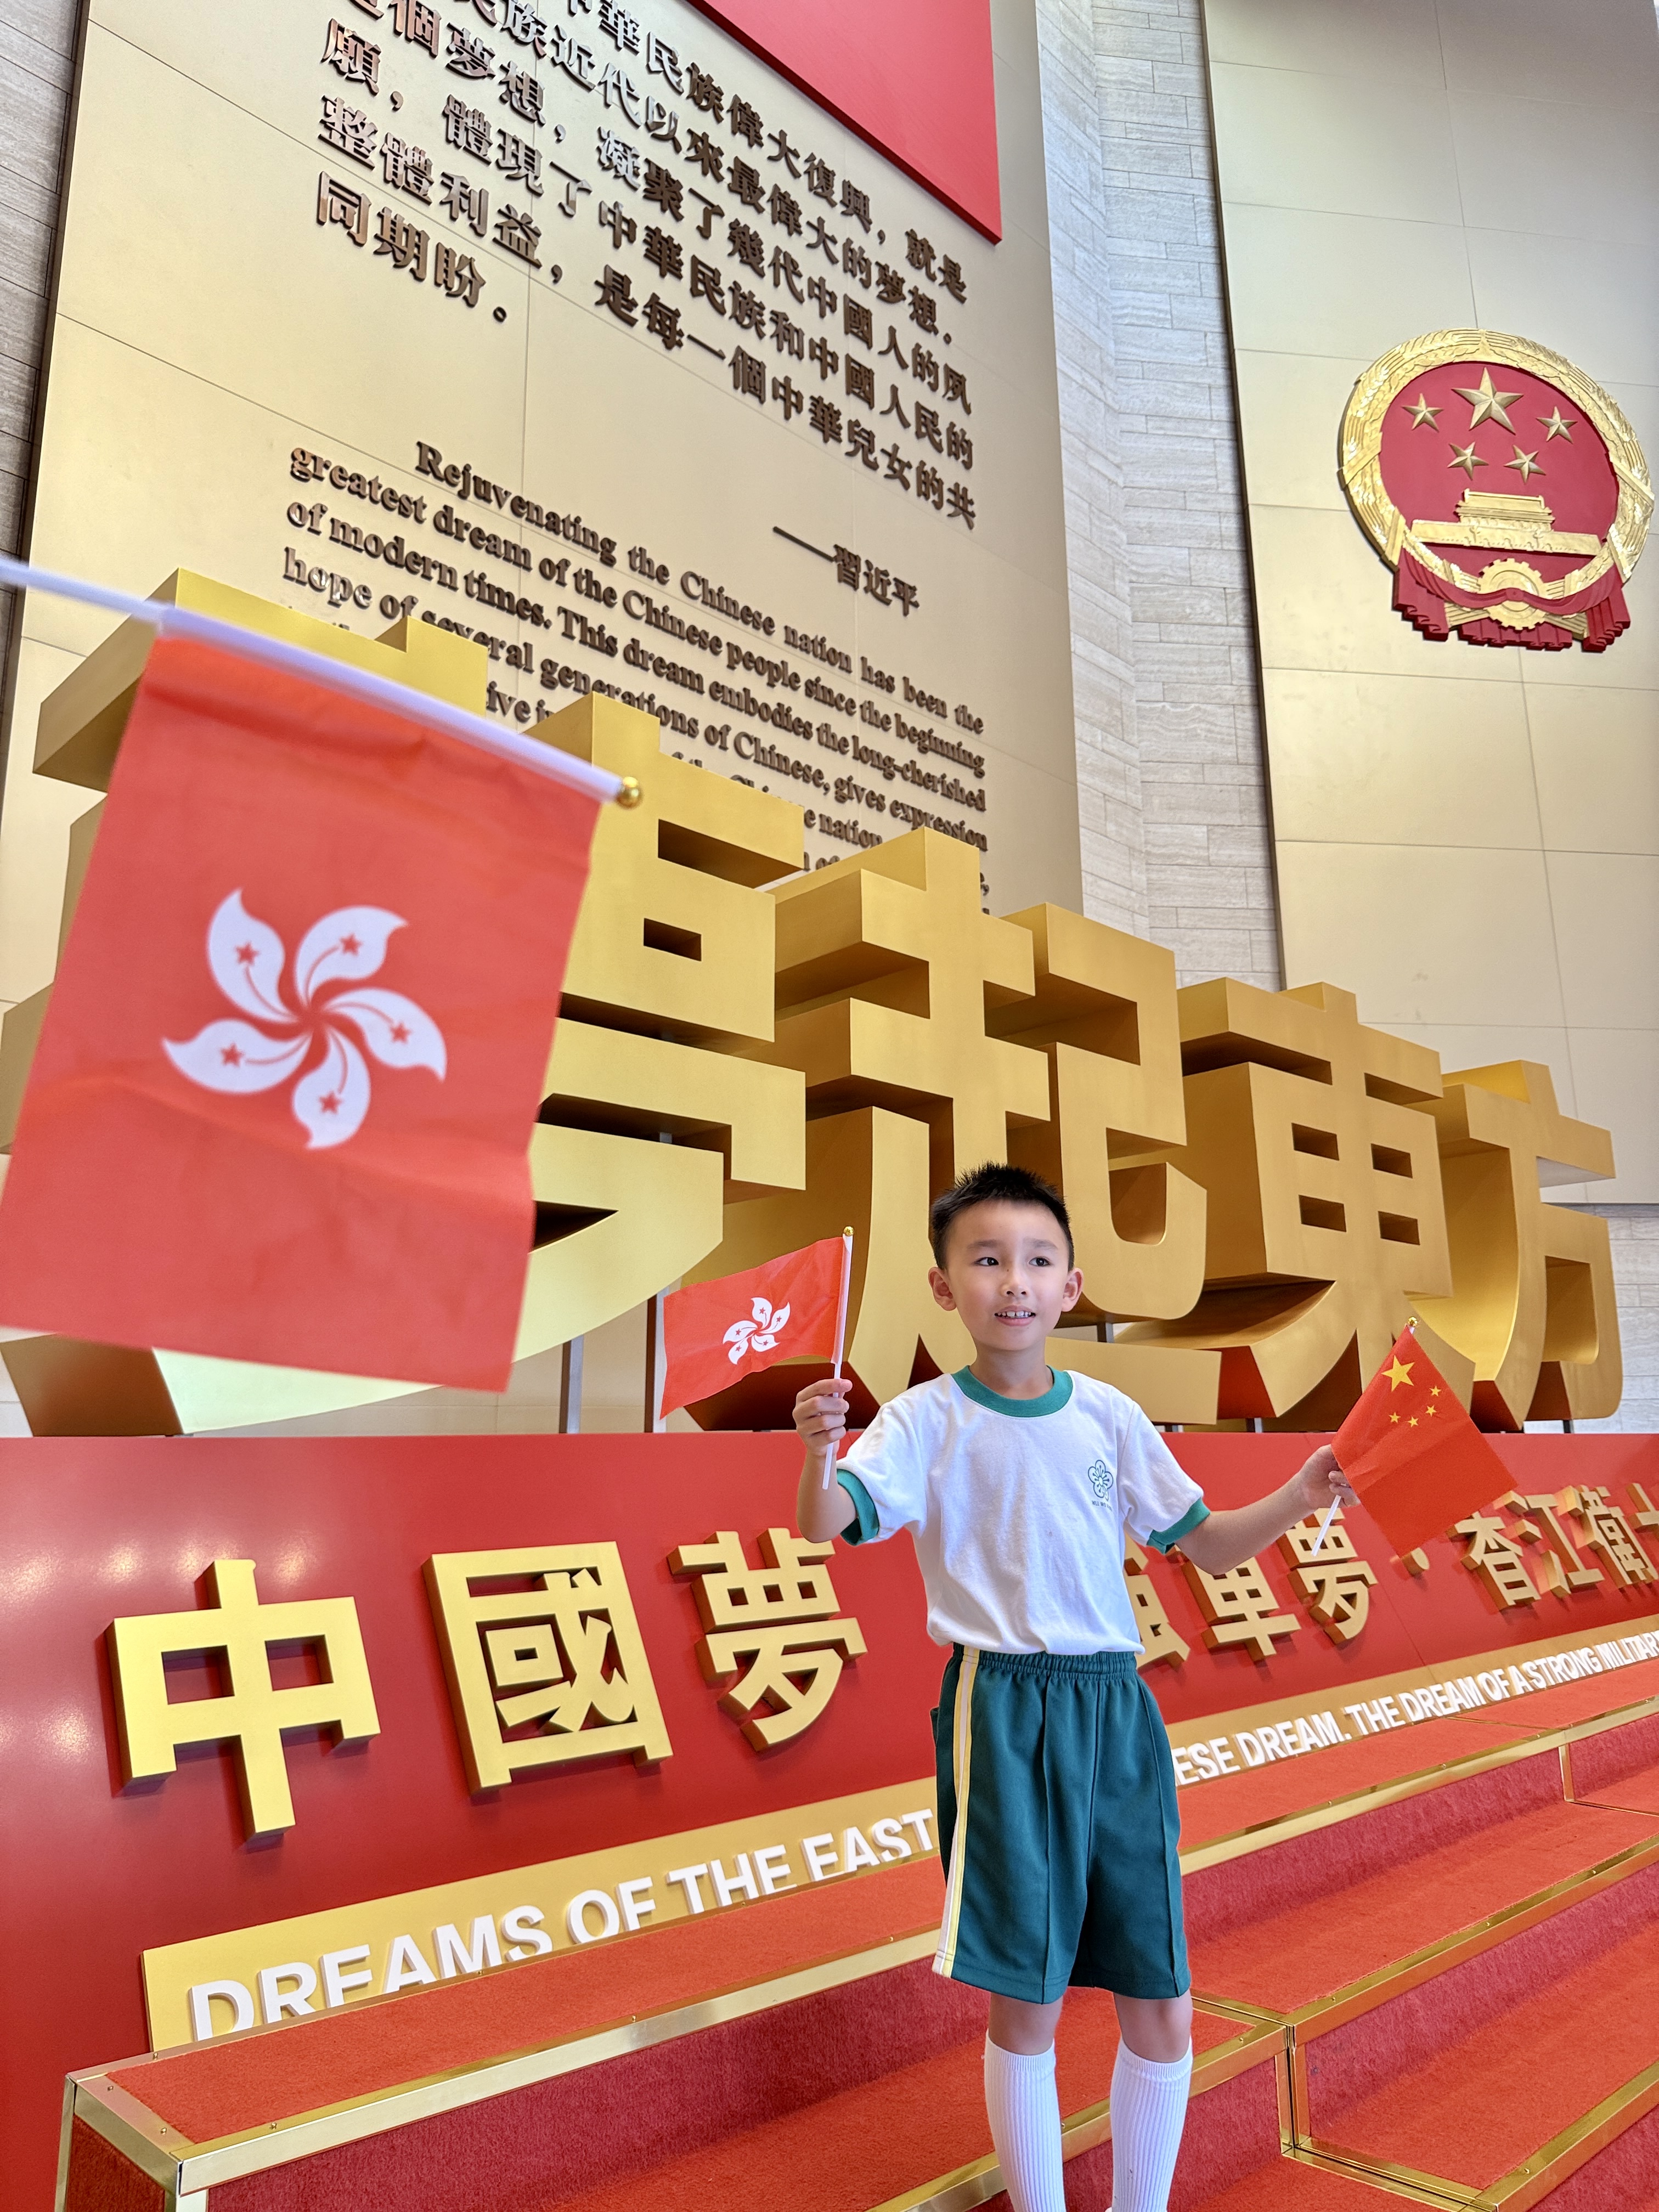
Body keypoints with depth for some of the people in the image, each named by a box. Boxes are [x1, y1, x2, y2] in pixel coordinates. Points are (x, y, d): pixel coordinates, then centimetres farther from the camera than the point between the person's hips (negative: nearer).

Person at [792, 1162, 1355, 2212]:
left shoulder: (1109, 1415, 4)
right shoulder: (924, 1422, -7)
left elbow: (1204, 1543, 12)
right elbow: (825, 1527, -20)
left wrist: (1297, 1499, -5)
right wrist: (821, 1452, -40)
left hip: (1116, 1706, 4)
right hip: (1001, 1715, -3)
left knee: (1162, 2008, 10)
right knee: (1026, 2008, 7)